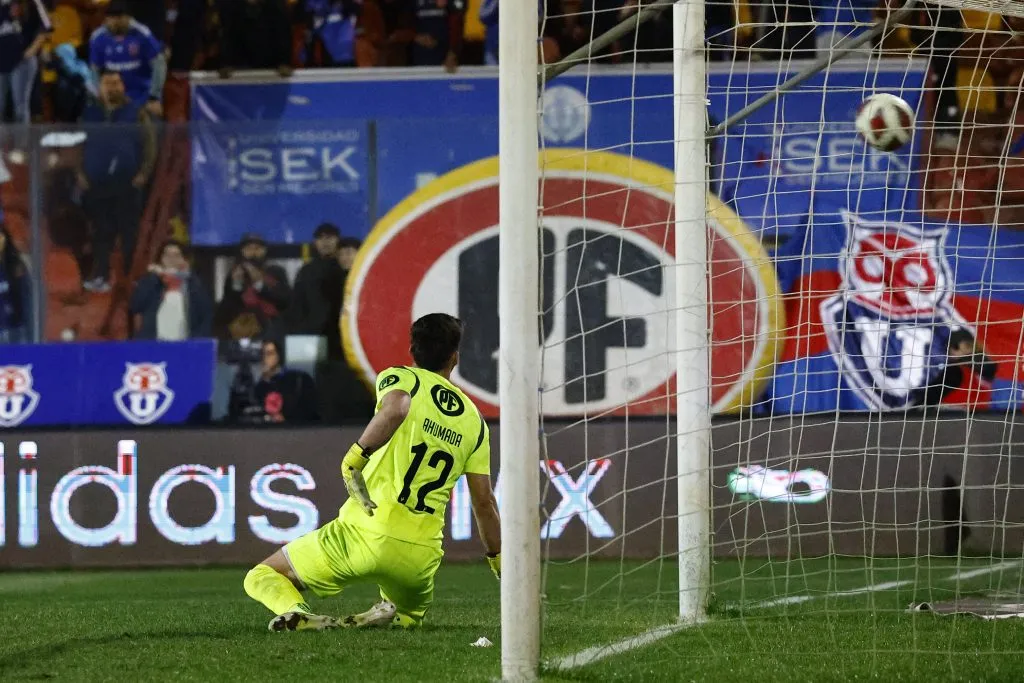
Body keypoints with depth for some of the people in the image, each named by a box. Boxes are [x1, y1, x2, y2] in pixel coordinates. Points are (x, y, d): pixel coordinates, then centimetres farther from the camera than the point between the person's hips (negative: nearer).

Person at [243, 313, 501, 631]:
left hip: (368, 534, -3)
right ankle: (387, 615, -2)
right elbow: (484, 503, 15)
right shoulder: (473, 420, 15)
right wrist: (499, 562, 25)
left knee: (263, 576, 13)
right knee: (410, 614, 35)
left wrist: (356, 456, -22)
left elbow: (396, 410, -25)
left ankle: (296, 613, -22)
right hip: (422, 553, 4)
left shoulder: (401, 378, 3)